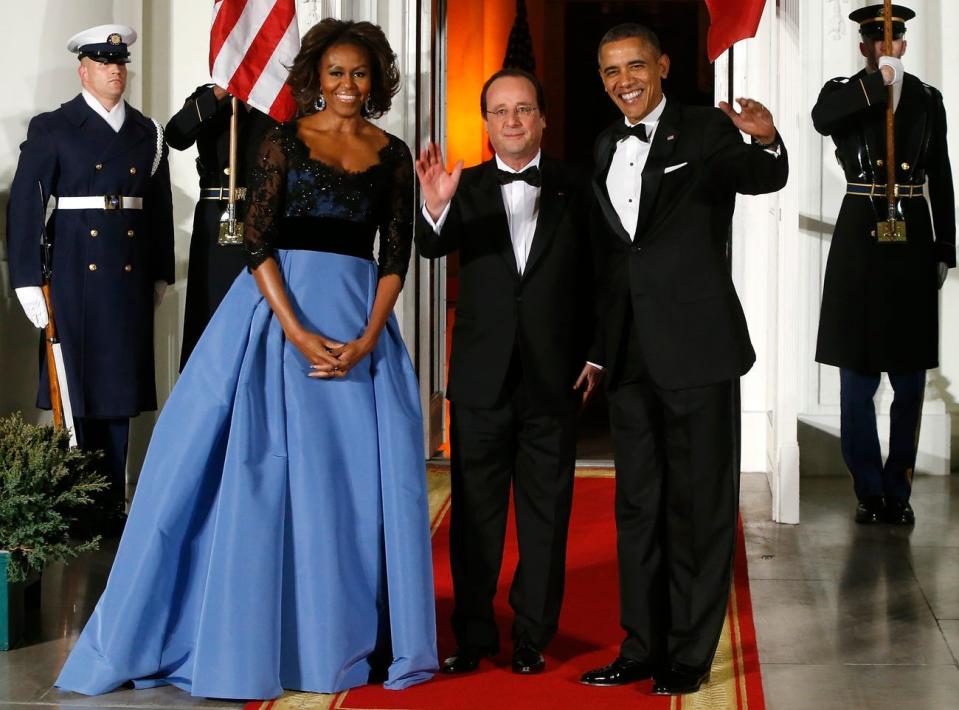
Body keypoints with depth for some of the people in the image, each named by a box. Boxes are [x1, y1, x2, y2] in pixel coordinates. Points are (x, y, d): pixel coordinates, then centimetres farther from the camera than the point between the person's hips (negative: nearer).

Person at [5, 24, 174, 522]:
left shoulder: (147, 133, 11)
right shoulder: (51, 130, -1)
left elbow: (159, 207, 12)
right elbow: (25, 208, -5)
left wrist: (160, 274, 9)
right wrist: (28, 281, -10)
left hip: (130, 277, 4)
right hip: (74, 274, -4)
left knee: (119, 388, 7)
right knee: (74, 390, -1)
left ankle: (112, 506, 14)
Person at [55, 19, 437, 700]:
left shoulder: (393, 154, 8)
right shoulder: (284, 140, 1)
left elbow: (396, 255, 5)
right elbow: (258, 241, -5)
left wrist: (367, 339, -9)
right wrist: (299, 334, -15)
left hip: (361, 322, 2)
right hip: (280, 310, -2)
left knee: (361, 478, 2)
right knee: (265, 468, -1)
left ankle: (350, 637, 15)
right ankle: (256, 637, 12)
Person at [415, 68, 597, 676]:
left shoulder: (575, 191, 2)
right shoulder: (467, 188, 2)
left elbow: (595, 280, 1)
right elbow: (435, 247, -16)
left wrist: (594, 356, -6)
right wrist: (436, 207, -37)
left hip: (554, 380, 0)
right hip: (481, 380, 0)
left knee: (545, 513, 8)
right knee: (475, 513, 8)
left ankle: (533, 636, 18)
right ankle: (473, 635, 17)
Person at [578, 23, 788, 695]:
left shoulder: (705, 129, -6)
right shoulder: (605, 148, 12)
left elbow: (763, 179, -26)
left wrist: (767, 143, -49)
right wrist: (596, 347, 12)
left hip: (698, 346, -6)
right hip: (631, 354, 6)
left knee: (699, 505, 3)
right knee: (637, 506, 13)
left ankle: (690, 654, 12)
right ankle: (642, 646, 24)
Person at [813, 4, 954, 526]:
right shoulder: (844, 93, 4)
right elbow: (821, 120, -21)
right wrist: (878, 81, -22)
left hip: (912, 242, 2)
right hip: (860, 242, -2)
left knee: (909, 378, 5)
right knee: (858, 377, 1)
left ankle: (898, 490, 15)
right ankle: (869, 491, 11)